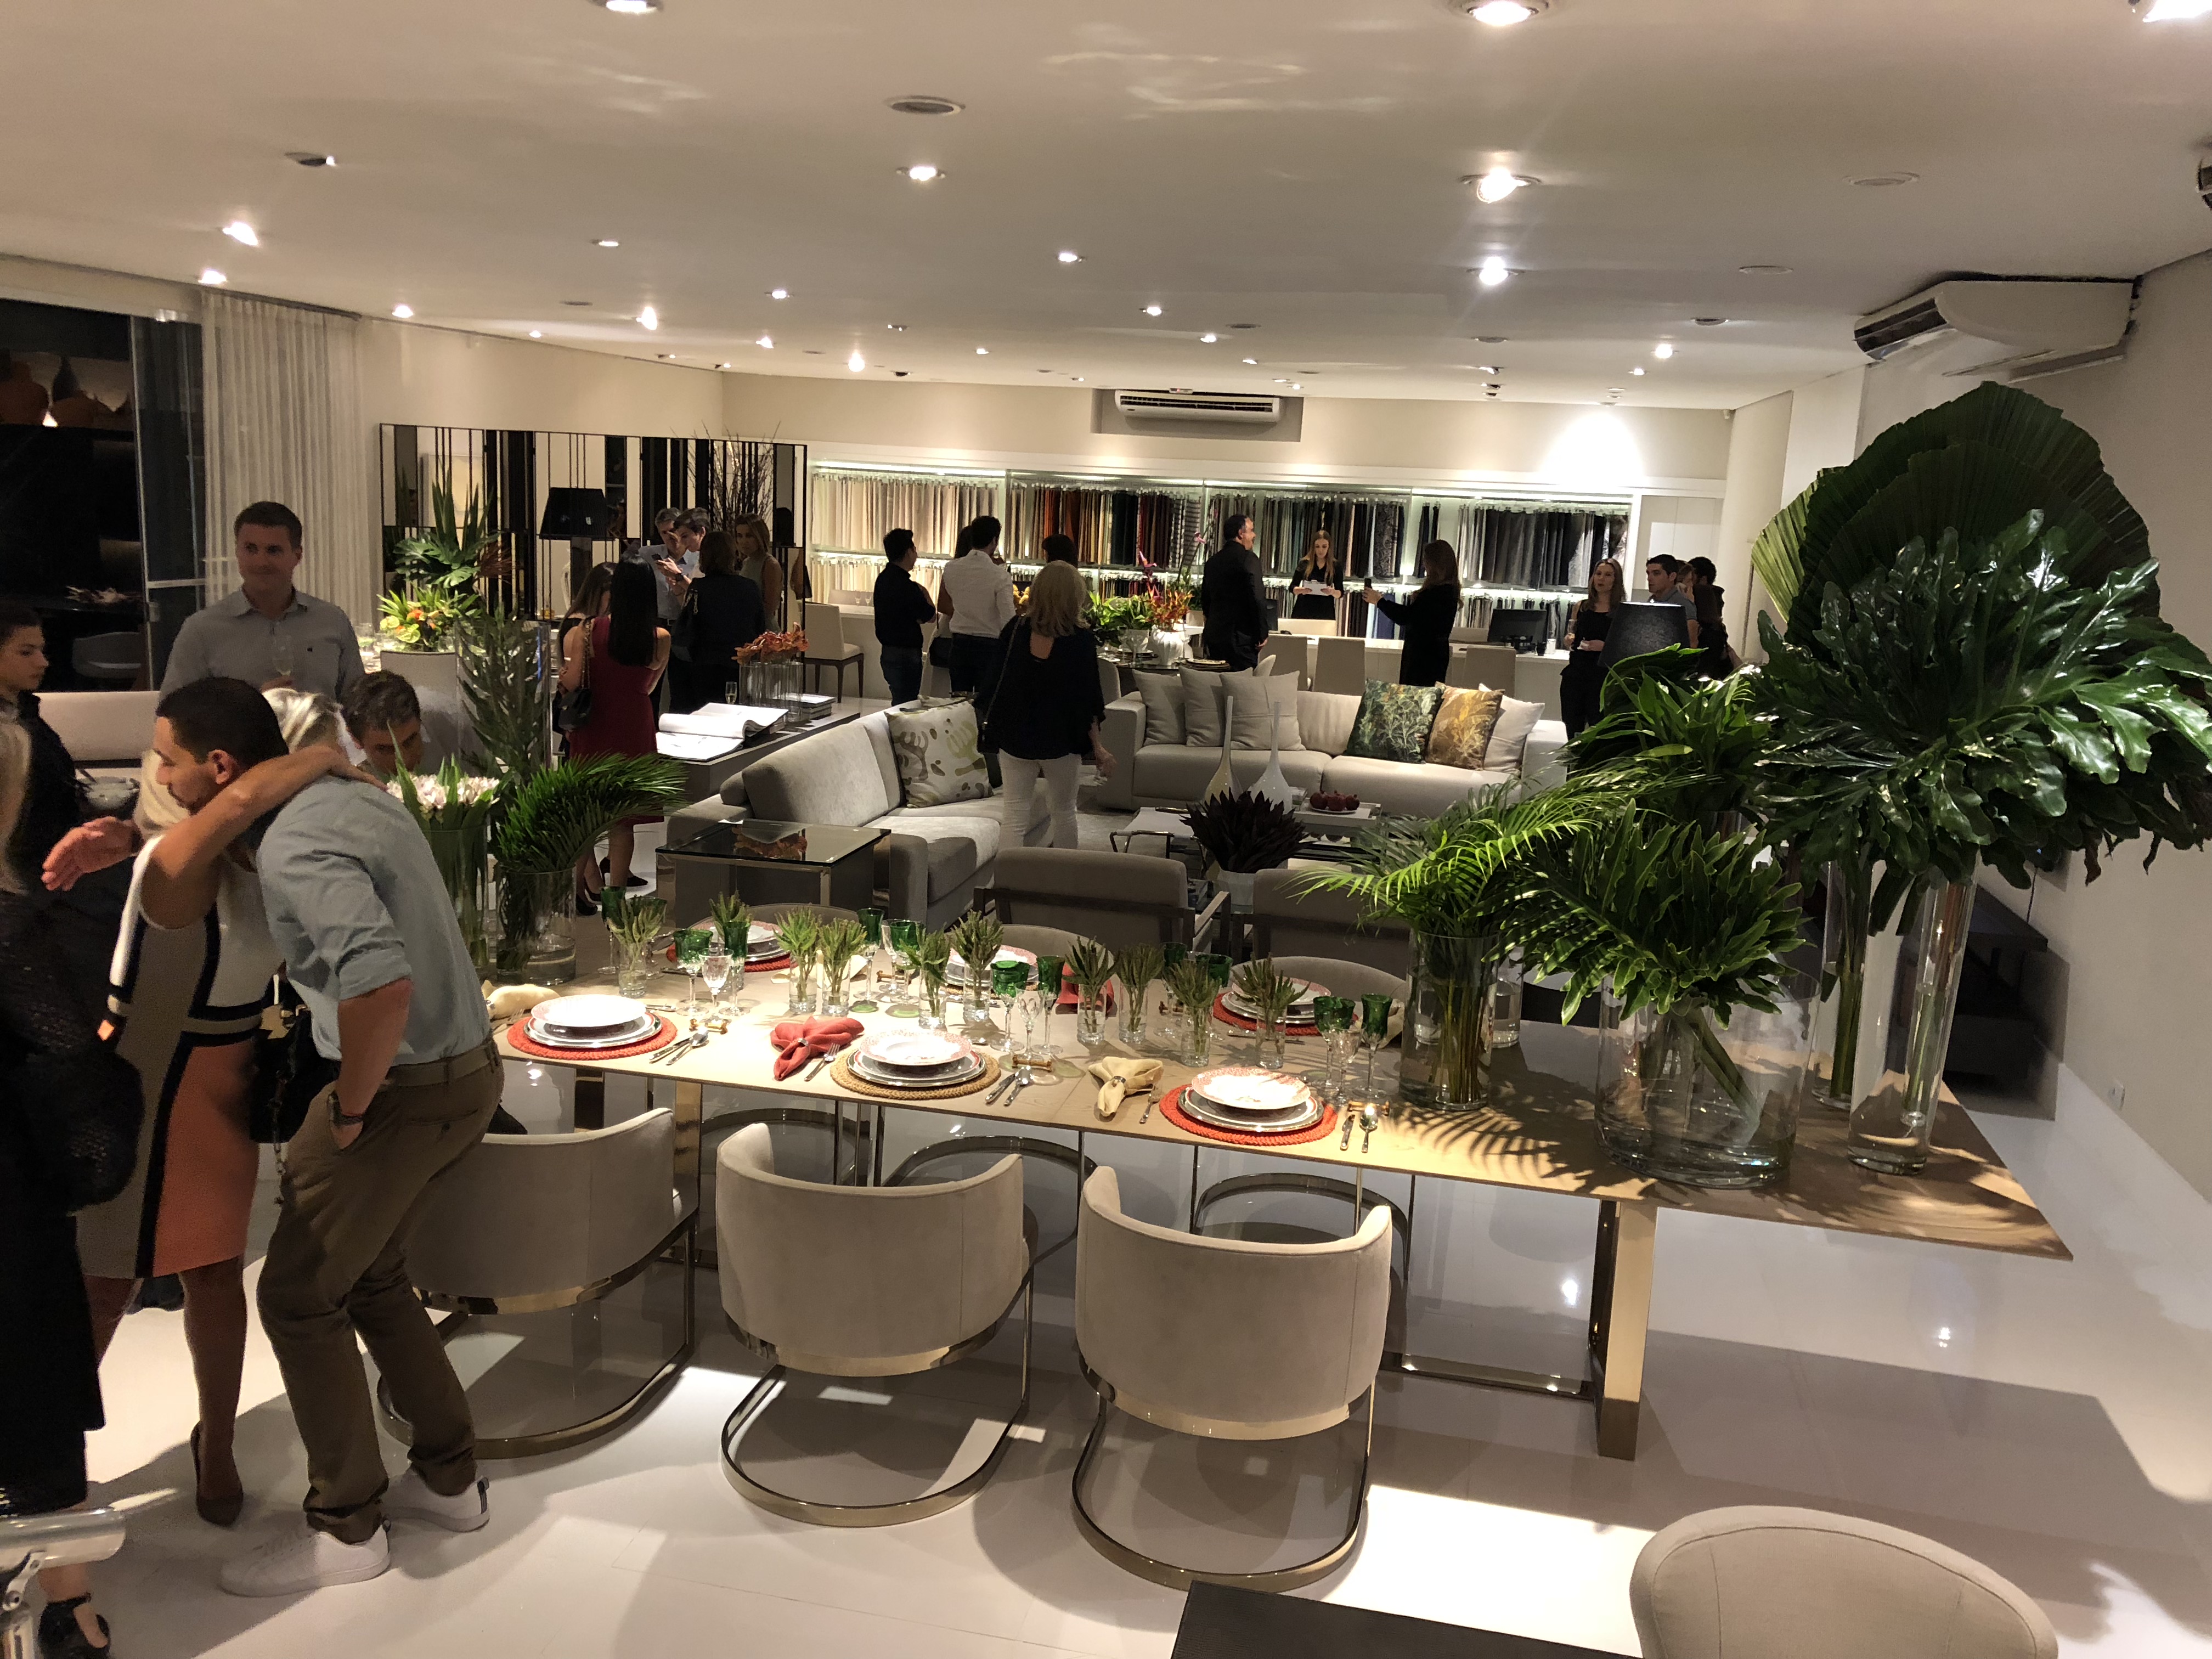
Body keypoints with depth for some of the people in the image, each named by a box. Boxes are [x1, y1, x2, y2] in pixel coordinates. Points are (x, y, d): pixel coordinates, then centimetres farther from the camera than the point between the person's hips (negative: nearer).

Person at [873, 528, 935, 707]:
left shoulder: (883, 579, 10)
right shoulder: (905, 586, -20)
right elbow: (928, 614, -12)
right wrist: (924, 593, 3)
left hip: (889, 650, 10)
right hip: (906, 654, -10)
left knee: (900, 702, 16)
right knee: (906, 705, -6)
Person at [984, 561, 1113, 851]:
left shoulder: (1016, 629, -6)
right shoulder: (1081, 641, -14)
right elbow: (1088, 703, -11)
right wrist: (1097, 749, -5)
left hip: (1014, 737, 2)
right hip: (1061, 740, -2)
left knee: (1014, 813, 6)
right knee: (1063, 811, 15)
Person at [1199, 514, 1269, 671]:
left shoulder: (1212, 561, 12)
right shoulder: (1249, 559, -10)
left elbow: (1205, 599, 17)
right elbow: (1258, 599, -16)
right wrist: (1262, 634, -9)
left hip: (1214, 634, 8)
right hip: (1241, 637, -7)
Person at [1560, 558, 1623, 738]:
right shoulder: (1581, 607, 13)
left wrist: (1605, 646, -17)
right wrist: (1569, 640, 2)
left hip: (1603, 677, -4)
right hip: (1575, 675, 4)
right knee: (1573, 732, 6)